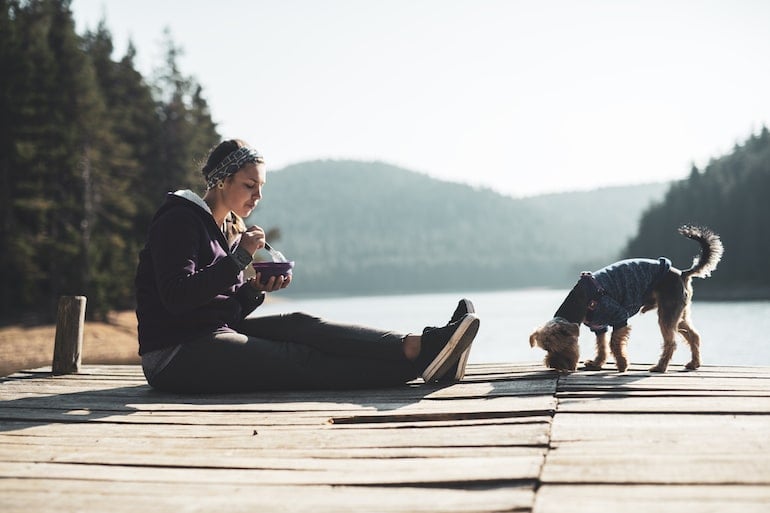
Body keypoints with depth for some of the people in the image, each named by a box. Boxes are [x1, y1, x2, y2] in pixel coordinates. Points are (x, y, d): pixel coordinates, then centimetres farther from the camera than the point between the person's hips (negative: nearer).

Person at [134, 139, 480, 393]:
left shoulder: (229, 229, 17)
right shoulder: (179, 222, -9)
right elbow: (177, 298, -22)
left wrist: (255, 290, -4)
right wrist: (238, 259, -21)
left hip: (216, 334, 8)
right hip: (176, 355, -8)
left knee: (300, 325, -16)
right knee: (300, 362, -20)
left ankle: (417, 347, -31)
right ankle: (419, 361, -32)